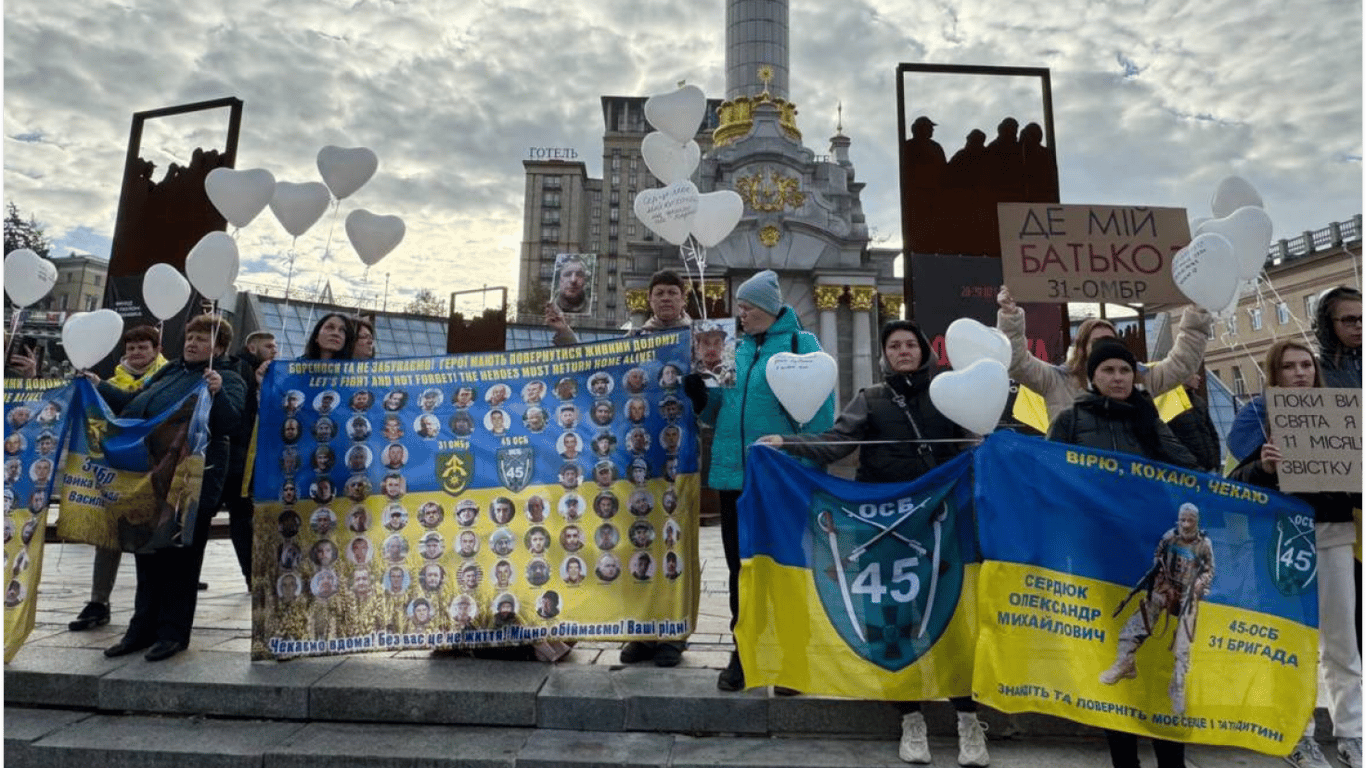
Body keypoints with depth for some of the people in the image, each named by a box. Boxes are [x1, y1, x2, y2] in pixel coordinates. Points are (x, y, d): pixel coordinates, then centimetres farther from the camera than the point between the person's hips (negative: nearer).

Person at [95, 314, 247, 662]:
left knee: (180, 553, 0)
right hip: (149, 473, 7)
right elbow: (133, 404, 30)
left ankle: (173, 631, 9)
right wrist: (99, 386, 27)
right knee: (148, 550, 14)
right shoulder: (169, 372, 19)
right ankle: (143, 627, 25)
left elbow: (230, 423, -16)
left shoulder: (228, 380, -2)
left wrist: (218, 392, -31)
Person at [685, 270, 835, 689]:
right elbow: (720, 409, 15)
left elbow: (820, 410, -10)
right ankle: (744, 651, 27)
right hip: (734, 472, 5)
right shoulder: (739, 349, 13)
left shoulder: (801, 344, -4)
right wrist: (700, 395, -4)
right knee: (740, 565, 13)